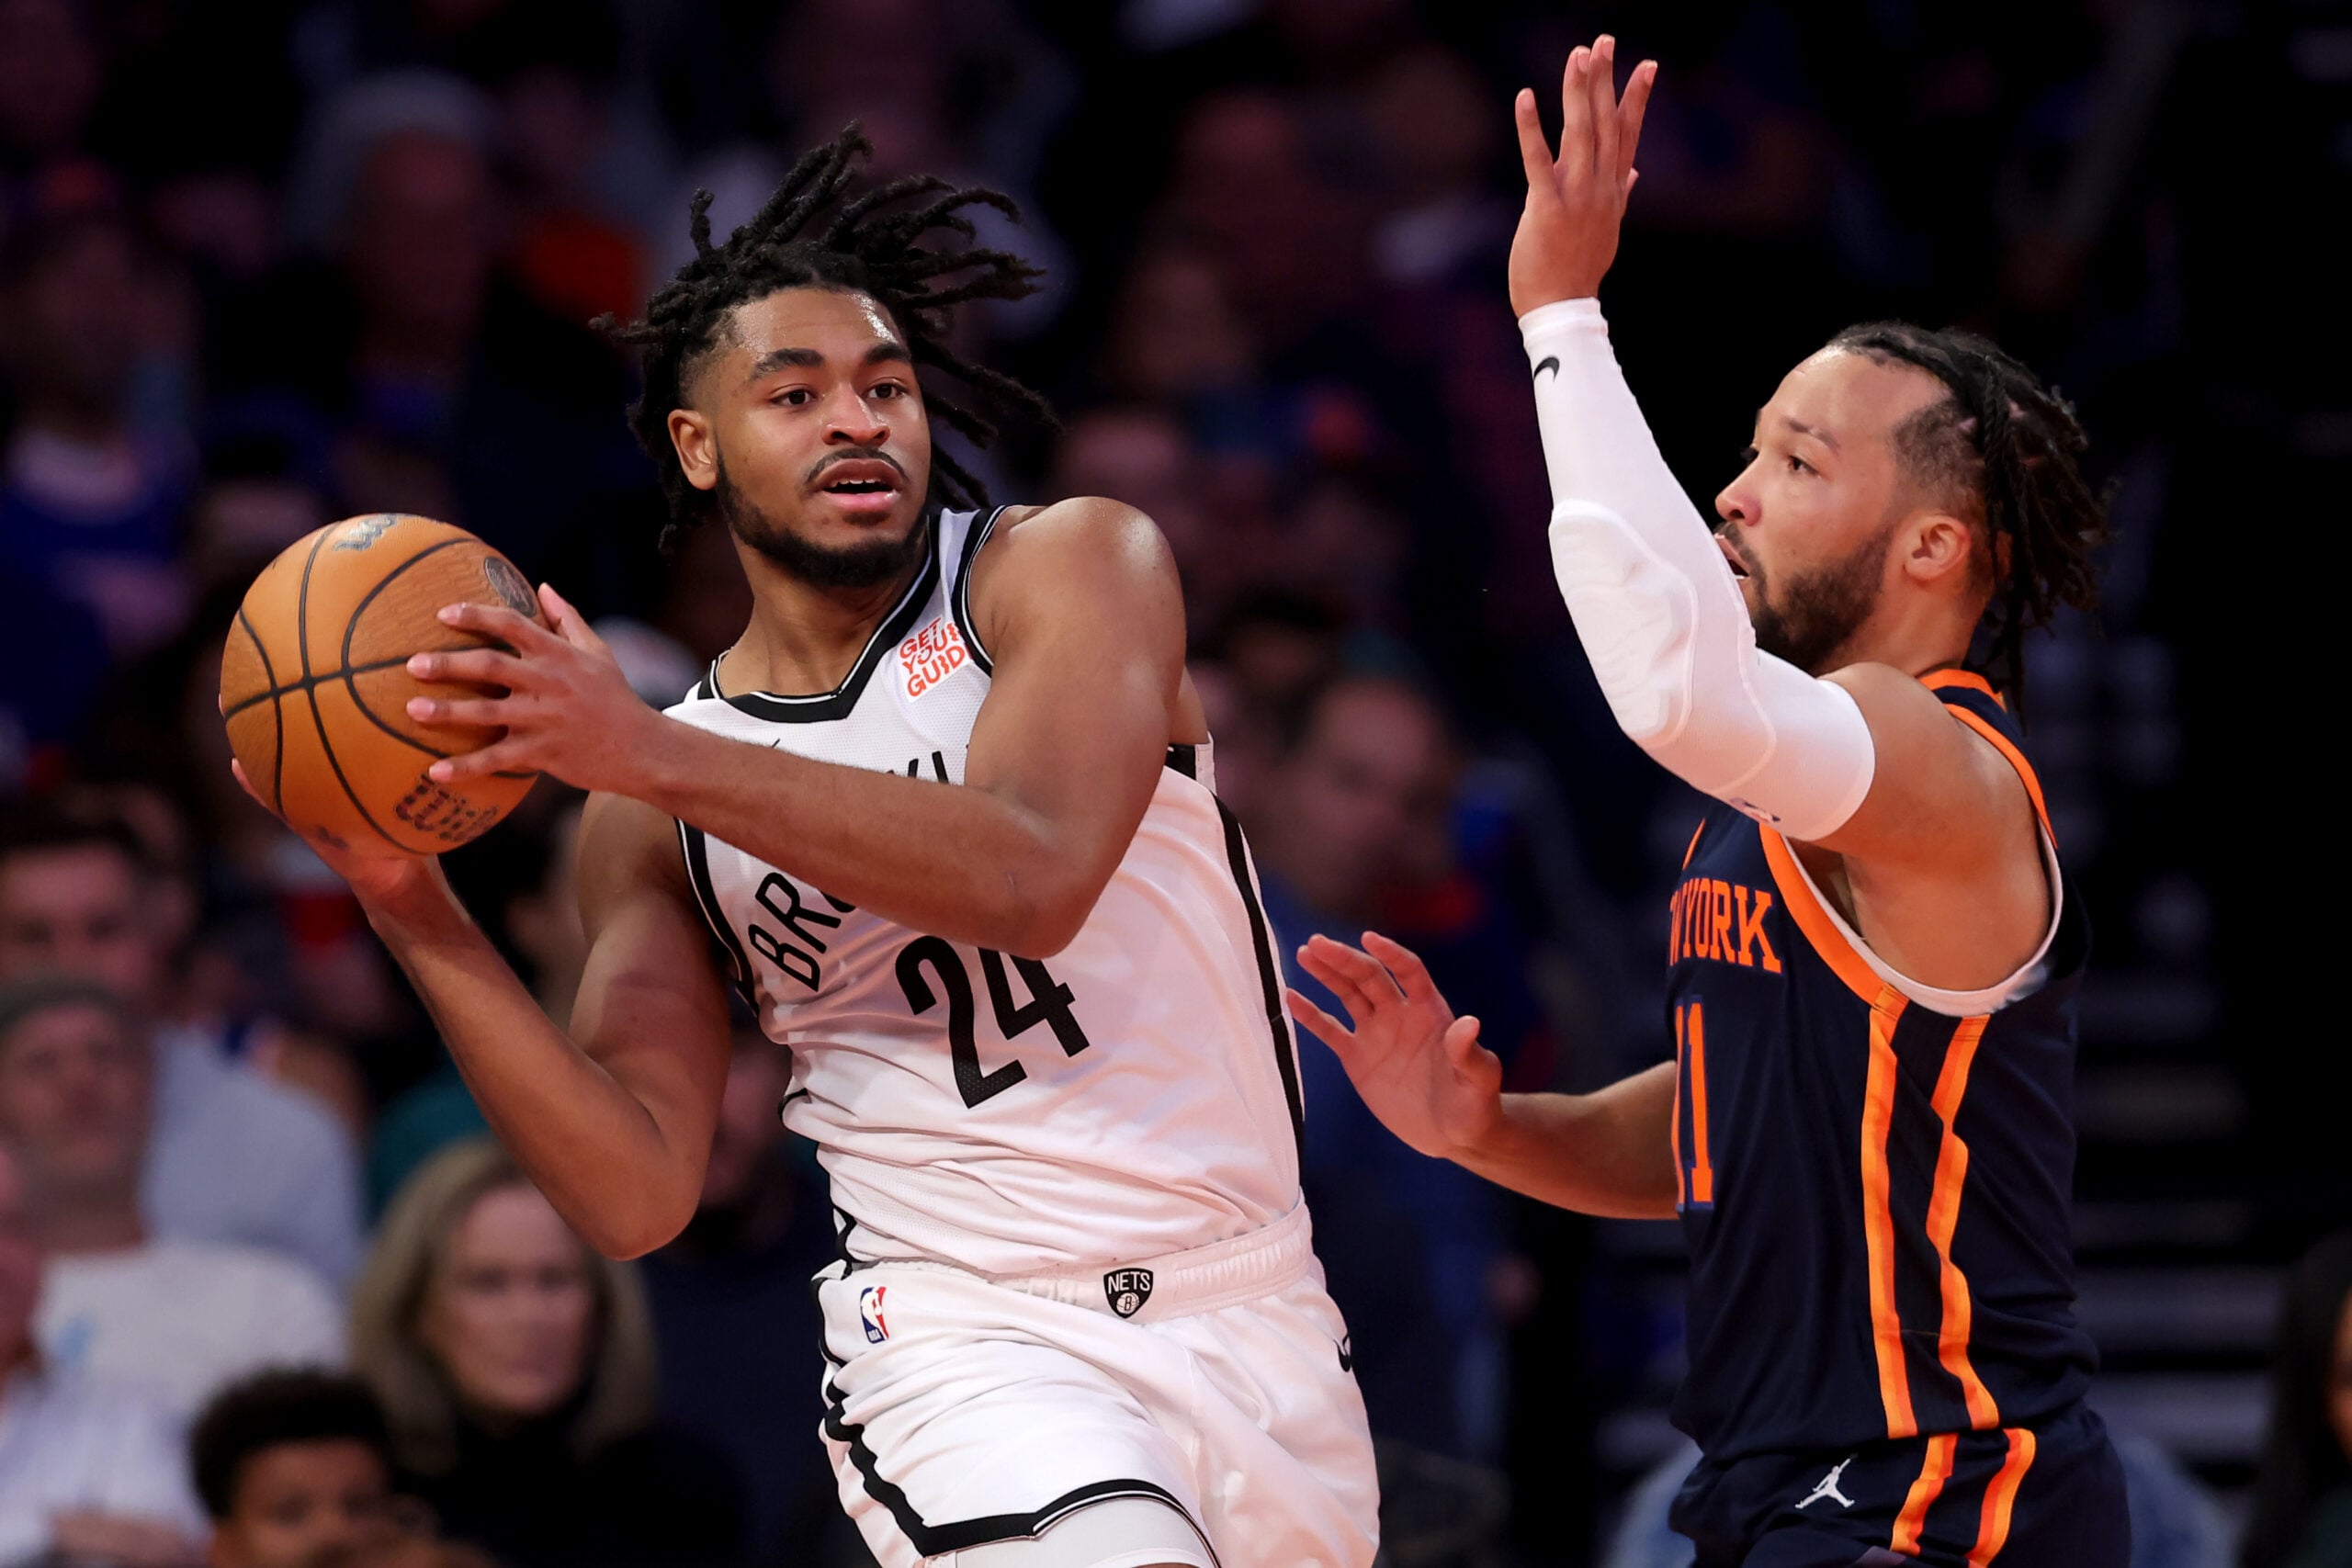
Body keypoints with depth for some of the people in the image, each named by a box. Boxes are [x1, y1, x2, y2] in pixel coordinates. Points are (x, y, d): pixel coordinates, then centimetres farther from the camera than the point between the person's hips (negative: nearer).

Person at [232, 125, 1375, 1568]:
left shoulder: (1072, 566, -3)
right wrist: (418, 920, -14)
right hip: (973, 1341, -1)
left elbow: (1030, 878, -22)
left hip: (1256, 1318, 1)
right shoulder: (649, 821, 5)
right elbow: (638, 1196, -4)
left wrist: (652, 755, -27)